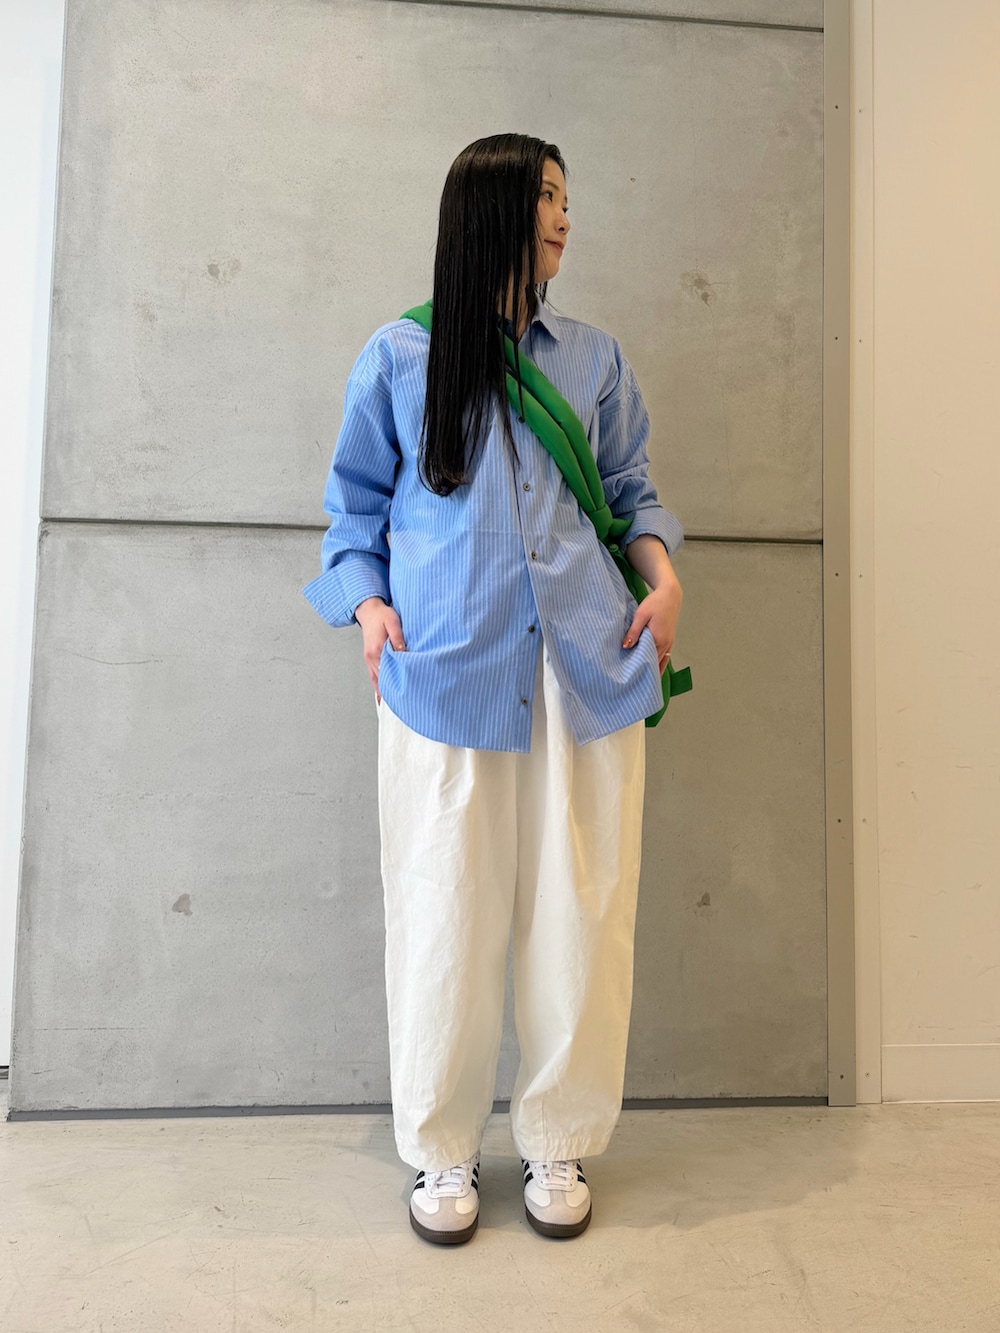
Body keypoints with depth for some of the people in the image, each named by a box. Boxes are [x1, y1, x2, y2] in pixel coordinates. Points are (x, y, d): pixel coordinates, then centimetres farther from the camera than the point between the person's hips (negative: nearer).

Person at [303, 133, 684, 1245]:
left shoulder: (594, 359, 18)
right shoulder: (397, 356, 11)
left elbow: (629, 486, 20)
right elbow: (357, 500, 14)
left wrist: (661, 571, 1)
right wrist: (368, 603, -2)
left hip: (585, 665, 3)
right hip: (445, 664, -2)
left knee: (580, 908, 4)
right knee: (446, 910, 2)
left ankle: (558, 1141, 26)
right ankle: (443, 1149, 25)